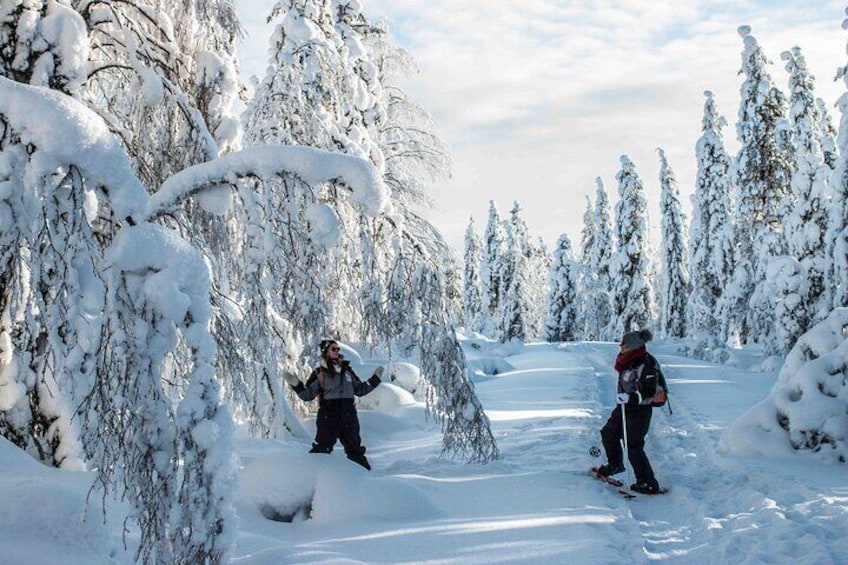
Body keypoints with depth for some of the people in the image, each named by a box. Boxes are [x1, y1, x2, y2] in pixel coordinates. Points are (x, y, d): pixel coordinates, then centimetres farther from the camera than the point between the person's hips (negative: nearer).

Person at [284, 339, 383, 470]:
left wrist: (375, 379, 16)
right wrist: (296, 385, -18)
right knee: (321, 449, -7)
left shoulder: (347, 370, 12)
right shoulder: (319, 373, 0)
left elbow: (360, 390, 20)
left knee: (355, 449, 12)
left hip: (349, 416, 4)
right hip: (328, 416, -4)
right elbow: (308, 394, -4)